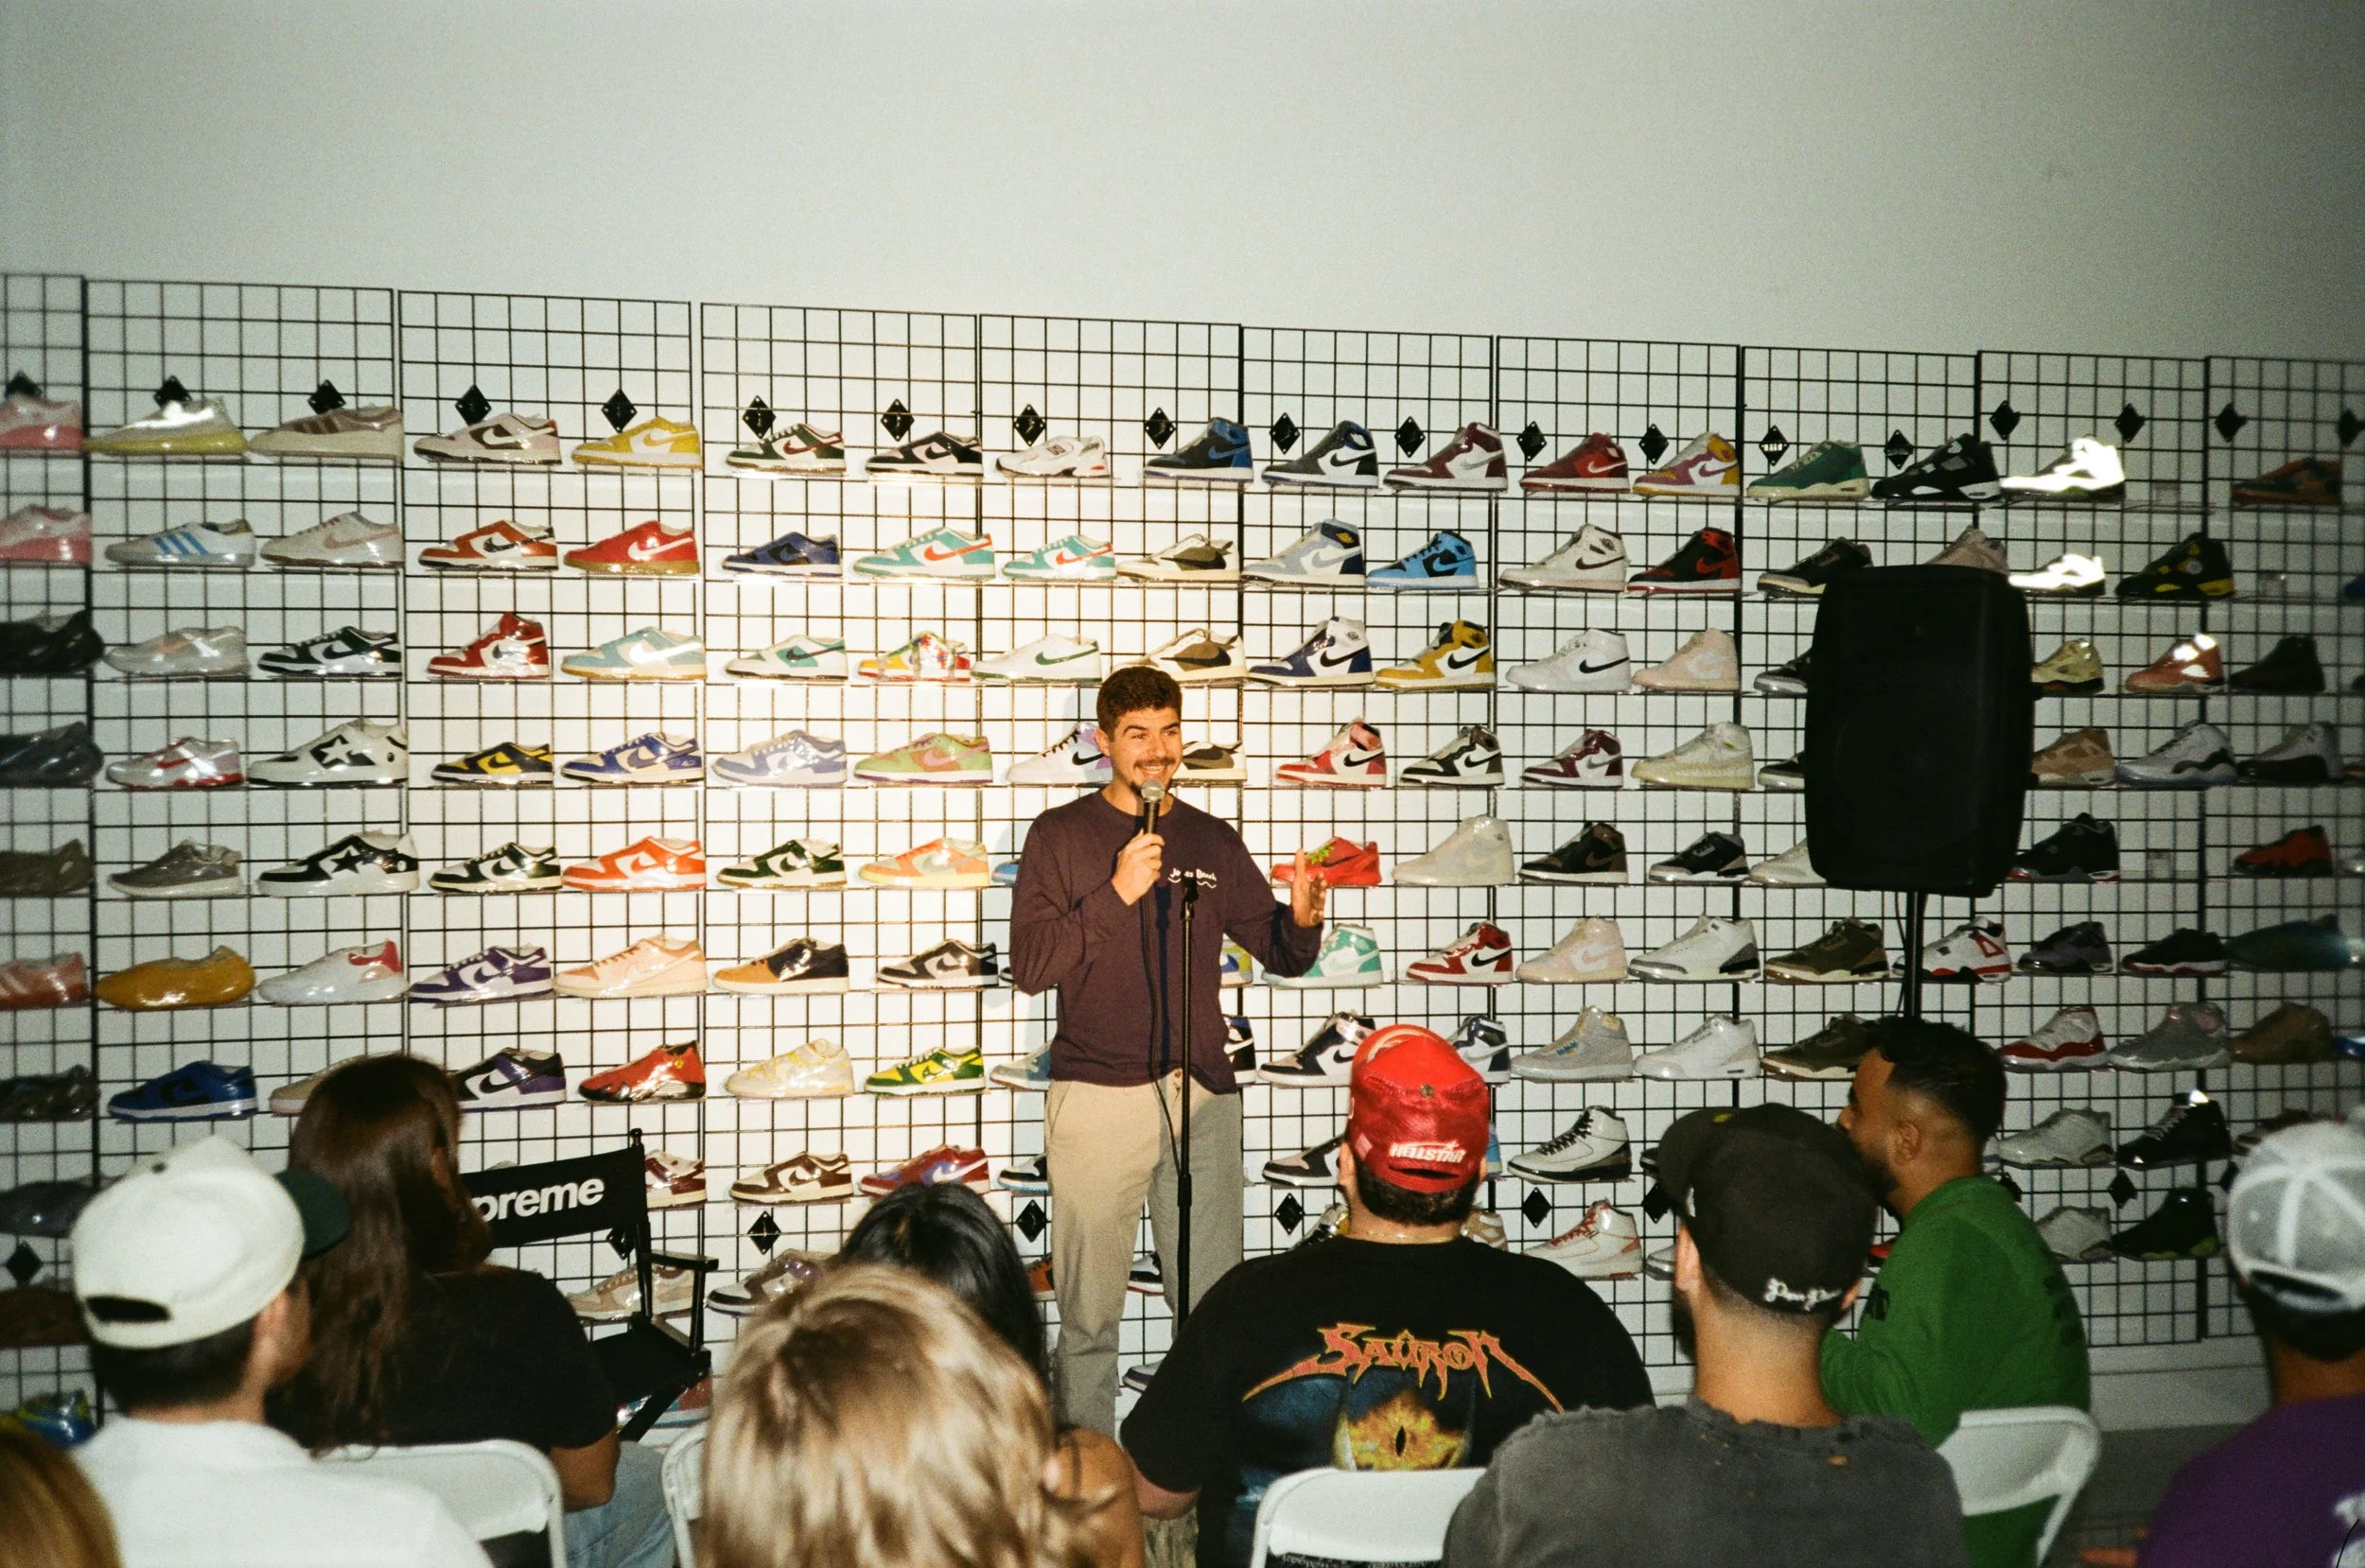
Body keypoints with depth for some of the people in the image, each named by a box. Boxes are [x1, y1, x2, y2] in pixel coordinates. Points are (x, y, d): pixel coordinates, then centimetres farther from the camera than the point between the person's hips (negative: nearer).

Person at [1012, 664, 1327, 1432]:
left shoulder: (1213, 841, 12)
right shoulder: (1060, 834, 2)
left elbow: (1281, 953, 14)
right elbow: (1029, 966, -7)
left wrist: (1302, 919, -9)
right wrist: (1115, 893, -17)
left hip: (1201, 1094, 3)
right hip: (1096, 1093, -3)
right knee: (1089, 1311, 3)